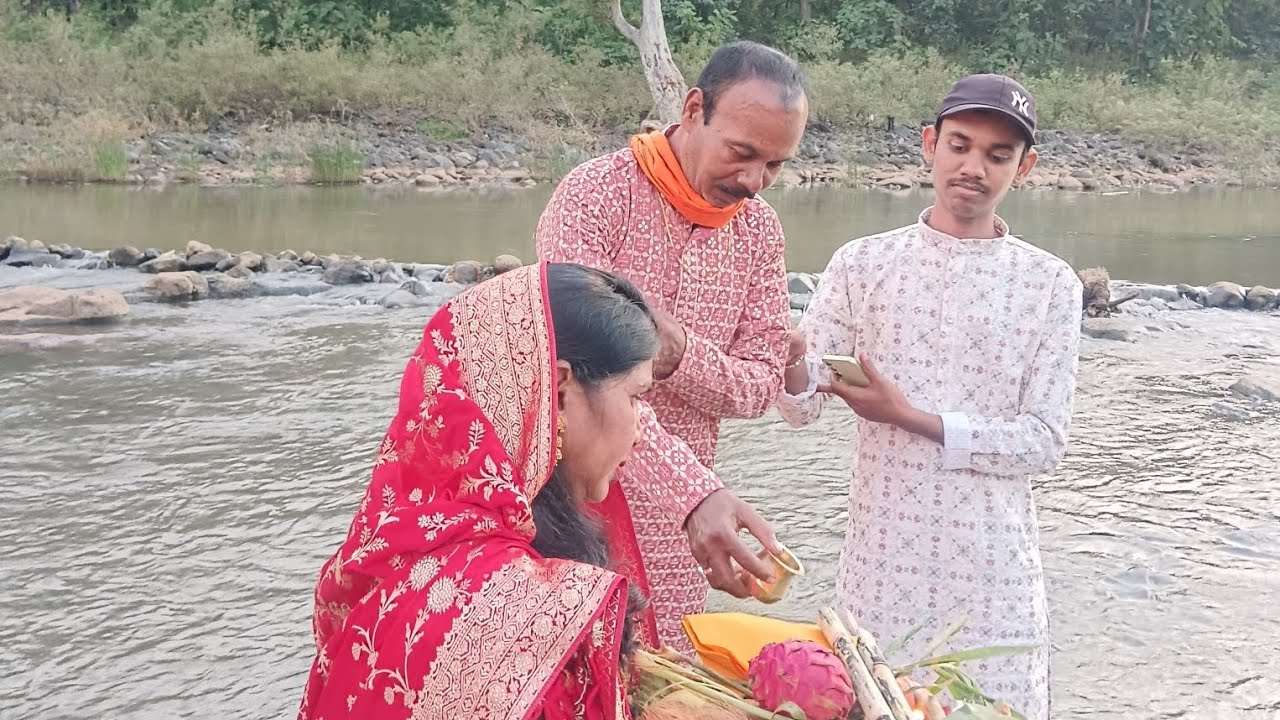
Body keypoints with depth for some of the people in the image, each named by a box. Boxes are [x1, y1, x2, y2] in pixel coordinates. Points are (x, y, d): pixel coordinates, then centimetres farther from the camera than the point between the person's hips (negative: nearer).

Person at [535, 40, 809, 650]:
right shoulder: (595, 195, -14)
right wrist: (696, 494, -36)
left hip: (674, 514, 5)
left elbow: (761, 386, 1)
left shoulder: (758, 227, 5)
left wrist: (677, 352, -22)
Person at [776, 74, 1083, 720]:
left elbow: (1044, 441, -5)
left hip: (994, 562, 0)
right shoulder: (863, 264, 0)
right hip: (883, 553, 0)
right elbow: (801, 408, -5)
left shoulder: (1049, 284, -1)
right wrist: (790, 363, -27)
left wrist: (914, 418, -16)